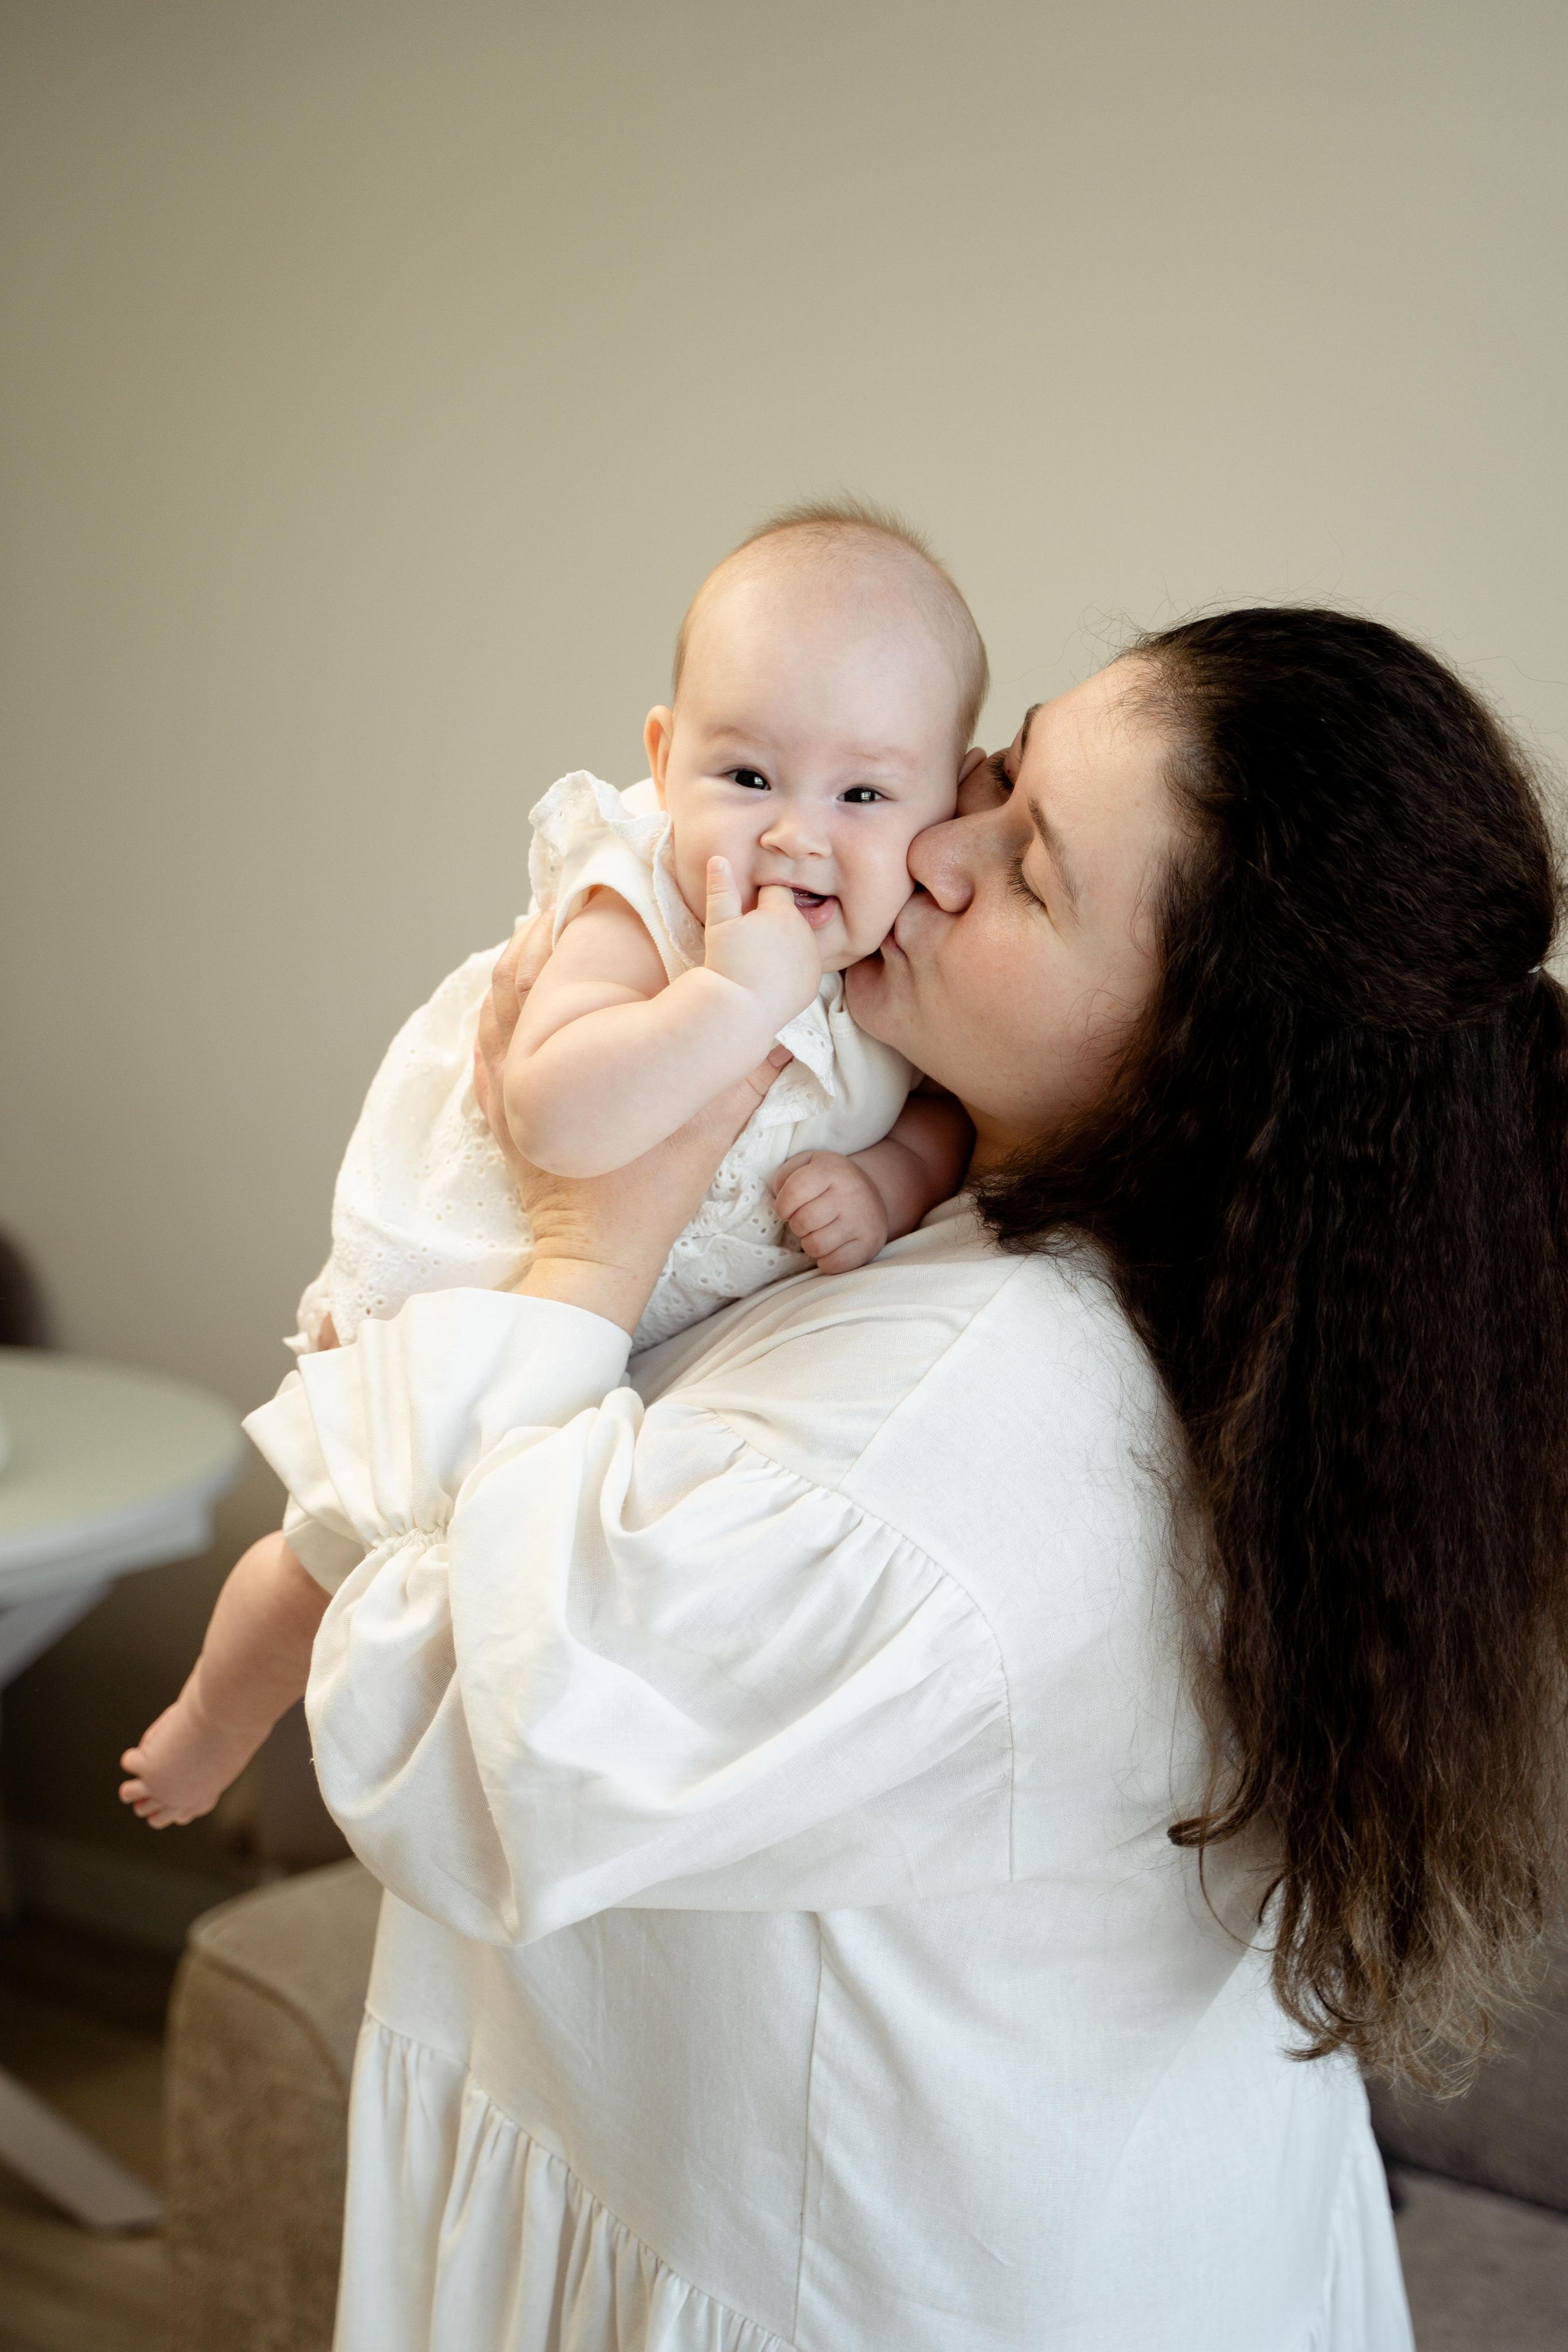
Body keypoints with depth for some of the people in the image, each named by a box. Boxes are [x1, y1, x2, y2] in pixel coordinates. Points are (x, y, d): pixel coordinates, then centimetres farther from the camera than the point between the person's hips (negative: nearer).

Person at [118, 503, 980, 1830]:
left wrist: (891, 1180, -22)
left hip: (675, 1319, 6)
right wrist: (737, 994, -52)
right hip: (466, 1297, -5)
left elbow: (953, 1106, -1)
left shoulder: (910, 958, -15)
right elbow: (558, 1119, -48)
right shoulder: (633, 910, -34)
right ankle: (217, 1719, 37)